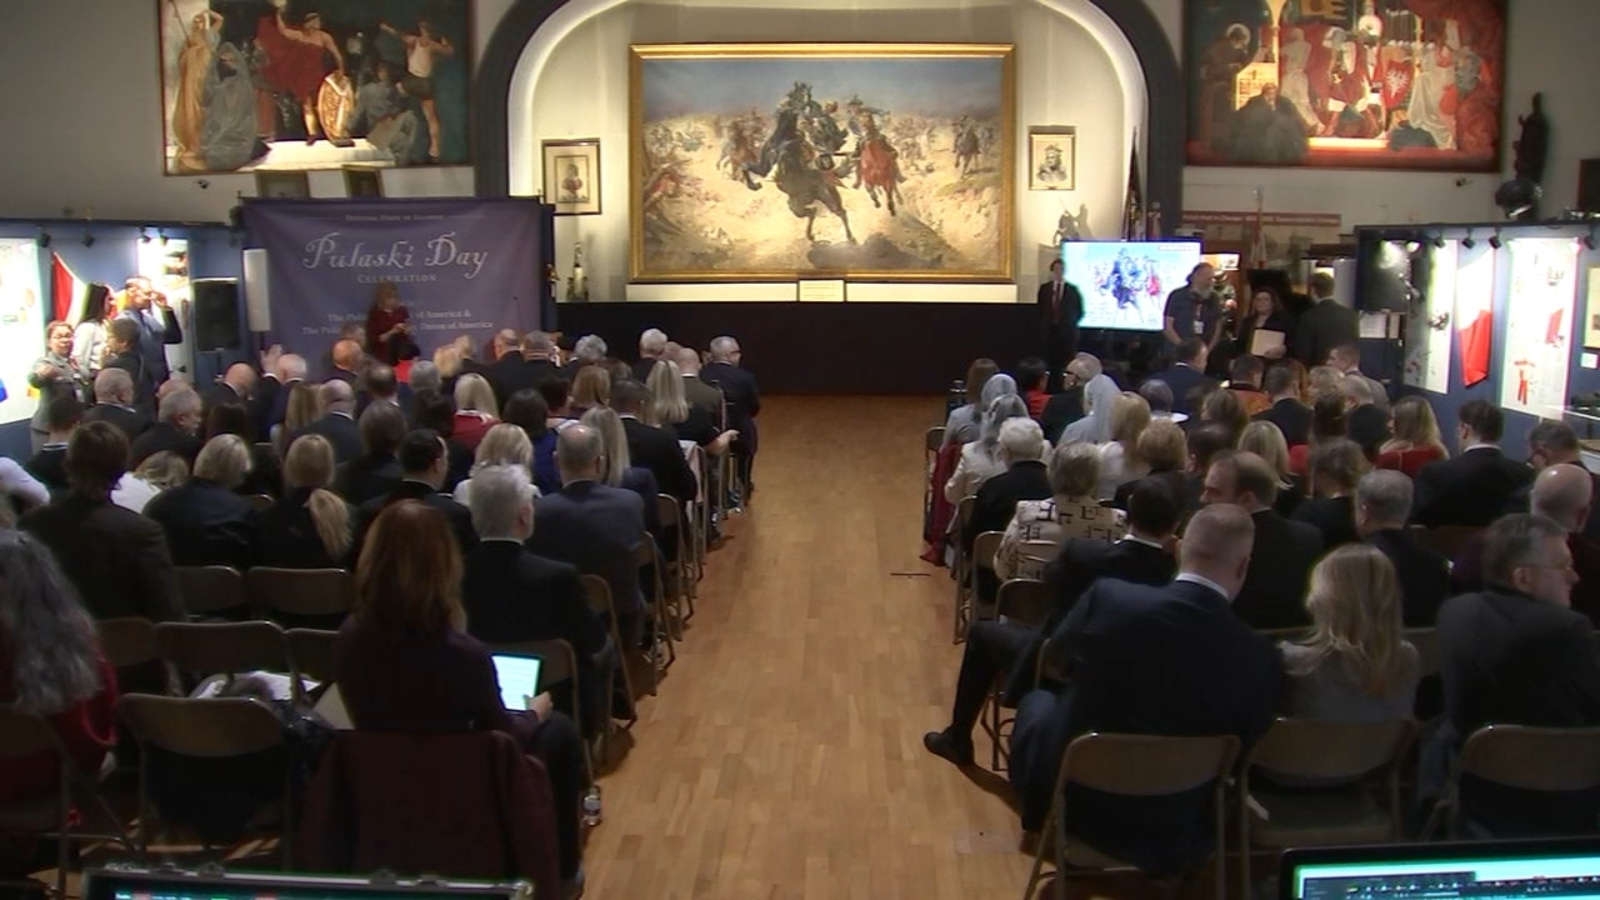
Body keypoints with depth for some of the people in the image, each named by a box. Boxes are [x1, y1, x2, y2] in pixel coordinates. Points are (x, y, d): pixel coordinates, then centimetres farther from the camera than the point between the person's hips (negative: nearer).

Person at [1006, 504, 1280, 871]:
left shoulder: (1107, 597, -23)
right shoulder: (1260, 659, -21)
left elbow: (1058, 655, 1)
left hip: (1071, 797, -1)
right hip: (1171, 833, 1)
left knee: (1039, 701, 28)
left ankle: (1040, 813, 43)